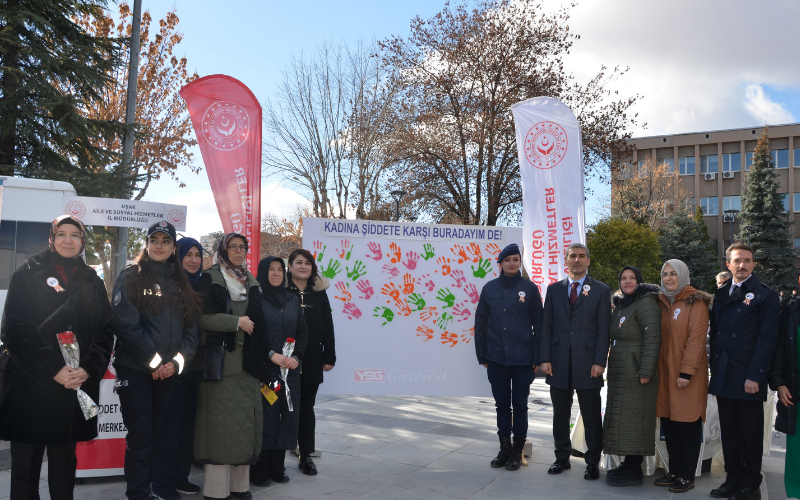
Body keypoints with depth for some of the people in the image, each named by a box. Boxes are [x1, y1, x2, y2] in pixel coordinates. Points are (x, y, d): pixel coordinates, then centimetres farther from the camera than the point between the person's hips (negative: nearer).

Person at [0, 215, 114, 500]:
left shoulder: (92, 282, 11)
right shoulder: (29, 274, 2)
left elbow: (105, 332, 7)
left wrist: (88, 369, -10)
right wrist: (53, 370, -15)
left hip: (75, 386, 3)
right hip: (30, 386, -2)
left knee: (64, 462, 10)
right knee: (26, 464, 3)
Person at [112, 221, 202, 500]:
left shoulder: (181, 283, 12)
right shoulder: (131, 276, -1)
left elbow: (191, 328, 7)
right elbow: (125, 322, -12)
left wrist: (177, 361, -8)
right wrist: (154, 361, -15)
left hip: (168, 372, 4)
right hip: (135, 369, -4)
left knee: (158, 433, 9)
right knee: (140, 435, -2)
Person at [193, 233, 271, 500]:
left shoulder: (251, 282, 18)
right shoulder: (210, 279, -1)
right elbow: (203, 317, -11)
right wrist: (237, 322, -11)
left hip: (247, 361, 6)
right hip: (221, 361, -5)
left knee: (245, 421, 4)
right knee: (221, 421, -7)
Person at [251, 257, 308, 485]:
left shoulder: (292, 299, 12)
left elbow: (303, 331, 12)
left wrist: (296, 356, -2)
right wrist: (271, 354, -17)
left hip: (289, 370, 5)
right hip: (263, 369, -5)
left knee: (287, 416, 6)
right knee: (265, 418, -3)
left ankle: (277, 468, 17)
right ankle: (259, 472, 8)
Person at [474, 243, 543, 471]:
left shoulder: (530, 288, -2)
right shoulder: (490, 288, 3)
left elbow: (538, 324, 1)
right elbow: (480, 323, 8)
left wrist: (537, 358, -3)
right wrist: (482, 355, 5)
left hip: (522, 358, -2)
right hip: (496, 358, 2)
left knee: (519, 404, 7)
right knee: (502, 404, 11)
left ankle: (517, 451, 19)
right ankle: (504, 448, 23)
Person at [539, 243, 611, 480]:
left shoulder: (601, 290, 3)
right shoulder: (554, 289, 10)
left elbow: (603, 329, -2)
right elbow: (546, 326, 6)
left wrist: (599, 362, -9)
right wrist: (545, 358, -2)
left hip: (587, 363, -2)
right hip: (559, 363, 3)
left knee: (591, 417, 5)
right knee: (560, 415, 11)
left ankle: (592, 462, 17)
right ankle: (562, 458, 24)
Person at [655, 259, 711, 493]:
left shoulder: (695, 302, -7)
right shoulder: (661, 302, 13)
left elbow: (696, 339, -13)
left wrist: (686, 372, -18)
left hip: (687, 375, -6)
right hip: (665, 373, 6)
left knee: (688, 426, 1)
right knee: (669, 425, 9)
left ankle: (686, 476, 11)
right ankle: (674, 471, 20)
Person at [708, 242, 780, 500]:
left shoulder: (766, 295, -5)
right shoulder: (721, 294, 12)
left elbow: (767, 338, -10)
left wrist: (755, 376, -15)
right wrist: (715, 368, 8)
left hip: (749, 378, -5)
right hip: (724, 376, 5)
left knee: (750, 433, 5)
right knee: (729, 432, 11)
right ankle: (733, 479, 22)